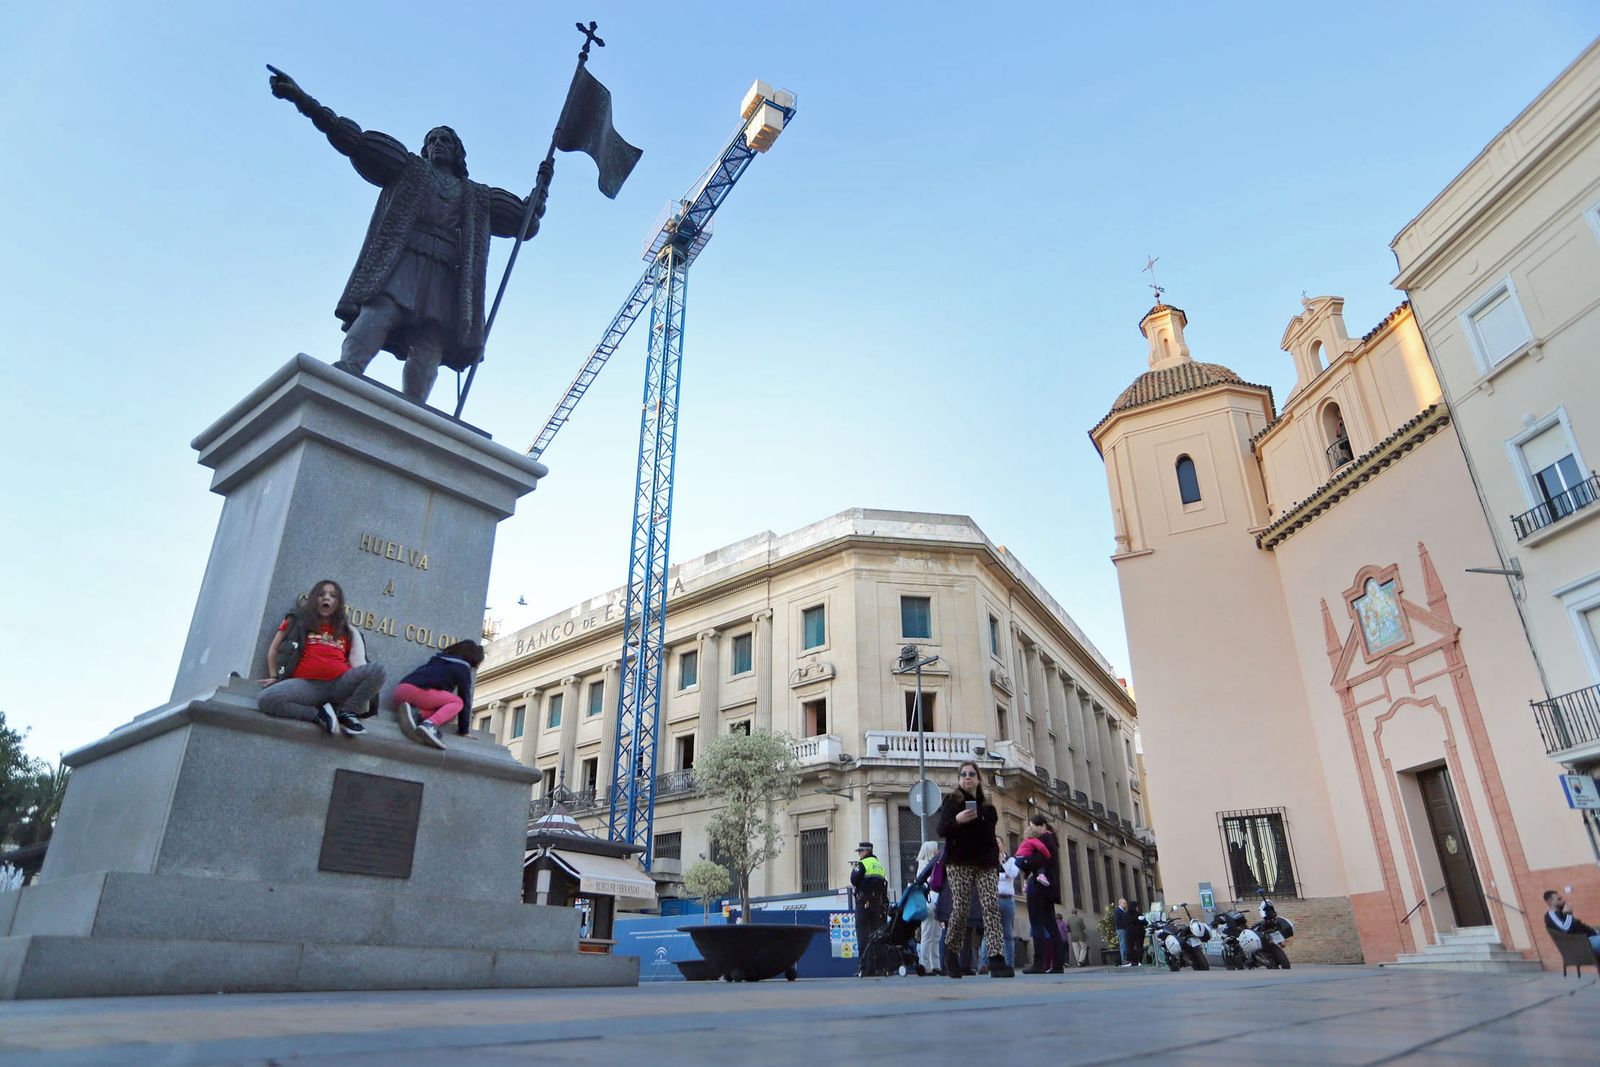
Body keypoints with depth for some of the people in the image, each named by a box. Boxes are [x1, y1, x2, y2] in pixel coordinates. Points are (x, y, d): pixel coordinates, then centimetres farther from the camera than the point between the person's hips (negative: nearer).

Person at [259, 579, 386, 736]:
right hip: (306, 684, -1)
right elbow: (274, 649, 27)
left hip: (340, 683, 1)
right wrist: (275, 677, 18)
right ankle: (318, 714, -17)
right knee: (267, 699, -30)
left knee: (376, 671, -27)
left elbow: (359, 664, 14)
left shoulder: (349, 631, 24)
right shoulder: (296, 621, 22)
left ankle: (347, 712, -12)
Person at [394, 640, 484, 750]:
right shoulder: (463, 669, 9)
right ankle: (429, 724, -20)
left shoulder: (439, 659, 32)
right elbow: (465, 700, 8)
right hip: (418, 691, -8)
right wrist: (463, 730, 15)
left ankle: (413, 712, -11)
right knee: (458, 702, 8)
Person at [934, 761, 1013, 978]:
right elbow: (941, 830, -4)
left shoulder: (987, 807, 19)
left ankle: (996, 960, -17)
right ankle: (951, 953, 13)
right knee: (961, 908, -9)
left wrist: (996, 858, 14)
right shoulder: (952, 801, 5)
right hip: (959, 862, -4)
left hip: (985, 863, 4)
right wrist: (957, 820, -22)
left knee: (991, 907, -11)